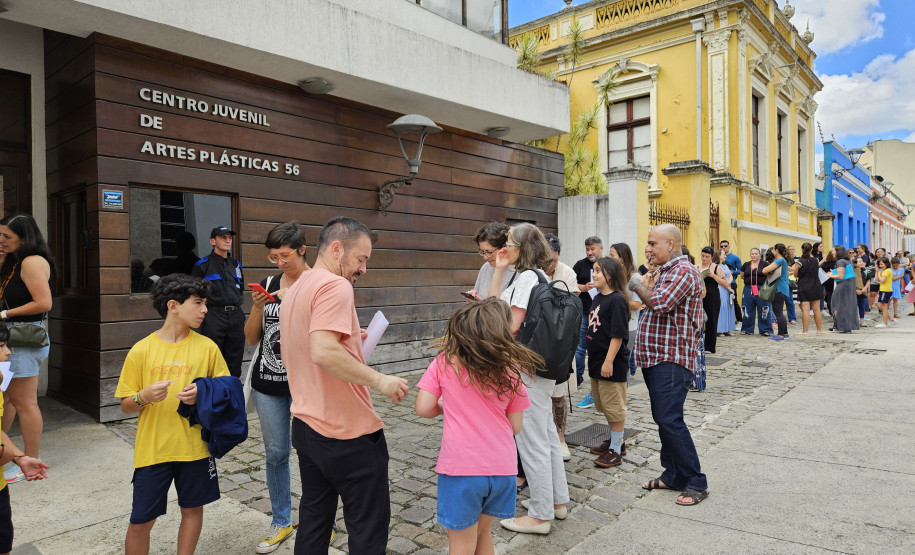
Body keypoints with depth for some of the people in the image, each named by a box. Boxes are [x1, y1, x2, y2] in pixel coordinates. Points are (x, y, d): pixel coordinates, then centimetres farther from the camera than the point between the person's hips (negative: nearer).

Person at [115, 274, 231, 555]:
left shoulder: (207, 347, -2)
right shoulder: (142, 350, -5)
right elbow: (126, 405, 1)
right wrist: (144, 396, -19)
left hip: (194, 445, 1)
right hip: (152, 449, -1)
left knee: (192, 509, 13)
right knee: (140, 521, 6)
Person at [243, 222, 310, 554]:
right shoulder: (270, 284, 7)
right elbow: (251, 338, 8)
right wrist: (258, 307, -9)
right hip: (268, 382, 5)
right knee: (275, 453, 13)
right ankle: (281, 523, 30)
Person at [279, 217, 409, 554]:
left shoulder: (295, 290, 12)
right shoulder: (335, 286, -18)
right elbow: (323, 352, -31)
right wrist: (379, 380, -23)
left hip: (306, 425, 9)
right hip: (348, 433, -9)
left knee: (314, 520, 20)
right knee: (369, 527, 5)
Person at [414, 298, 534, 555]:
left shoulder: (444, 362, -7)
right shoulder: (511, 370, -2)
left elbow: (423, 408, -8)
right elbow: (515, 426, 2)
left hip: (460, 467, -3)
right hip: (501, 467, 3)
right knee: (483, 534, 25)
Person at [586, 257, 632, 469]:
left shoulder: (617, 300, -17)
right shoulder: (598, 298, 11)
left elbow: (618, 334, -20)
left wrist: (609, 361, -22)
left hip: (612, 364, -9)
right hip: (596, 361, 9)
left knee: (614, 407, 1)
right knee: (604, 405, 19)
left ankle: (616, 450, 11)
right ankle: (615, 440, 34)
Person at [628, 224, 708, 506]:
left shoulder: (684, 271, -13)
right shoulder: (664, 271, 19)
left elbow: (659, 303, -27)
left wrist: (637, 285, -10)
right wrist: (646, 284, 9)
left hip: (672, 359, -10)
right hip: (656, 358, 10)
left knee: (670, 420, -11)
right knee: (663, 419, 14)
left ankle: (696, 483, 1)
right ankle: (673, 475, 25)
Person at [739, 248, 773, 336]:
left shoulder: (765, 264, 0)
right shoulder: (746, 265, 10)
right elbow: (741, 276, 21)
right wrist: (749, 279, 9)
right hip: (748, 290, 3)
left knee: (764, 312, -2)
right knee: (748, 311, 9)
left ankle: (765, 330, 8)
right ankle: (747, 329, 20)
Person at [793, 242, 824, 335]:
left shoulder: (799, 262, -10)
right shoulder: (816, 261, 2)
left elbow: (796, 274, -2)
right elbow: (817, 272, 13)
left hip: (804, 288, -4)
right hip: (815, 287, 4)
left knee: (805, 309, -6)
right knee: (816, 309, 9)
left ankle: (805, 331, -7)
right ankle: (819, 330, 16)